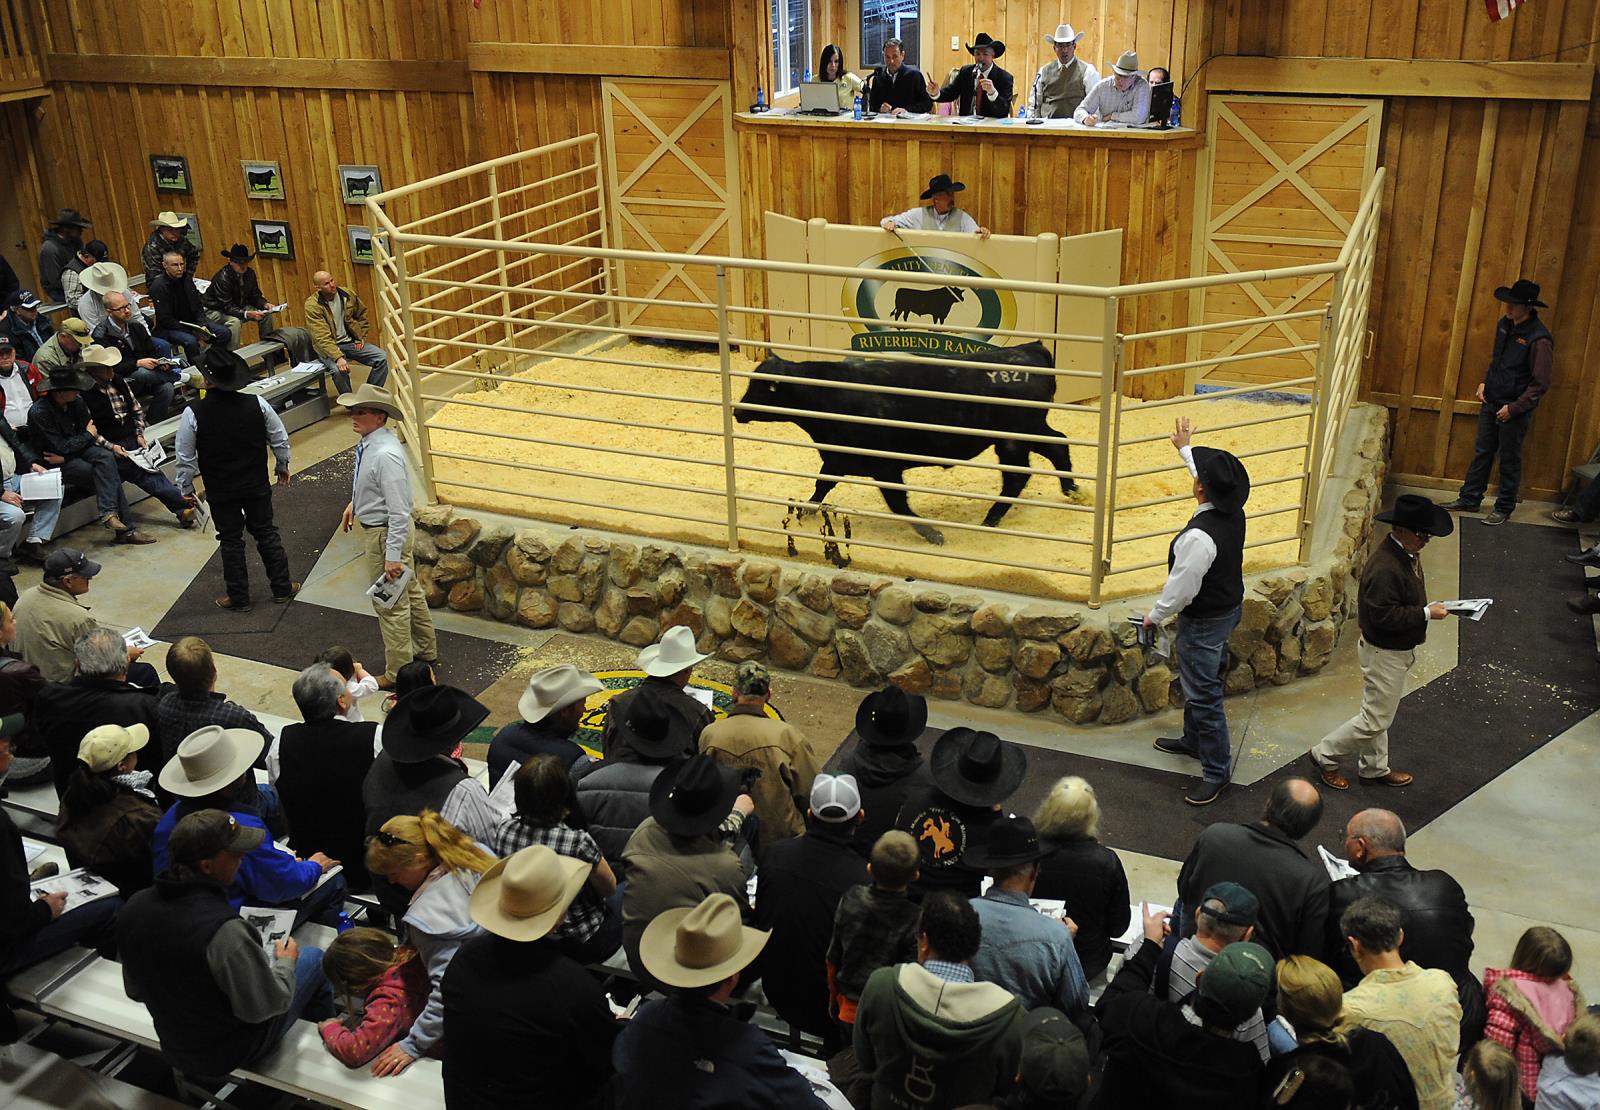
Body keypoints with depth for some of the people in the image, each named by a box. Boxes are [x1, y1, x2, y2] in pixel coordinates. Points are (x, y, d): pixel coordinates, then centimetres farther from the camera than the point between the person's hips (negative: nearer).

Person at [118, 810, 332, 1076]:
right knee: (313, 959, 14)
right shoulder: (224, 931, -36)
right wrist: (286, 962, -5)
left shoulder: (134, 908, -15)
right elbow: (265, 1005, -24)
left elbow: (135, 991, 1)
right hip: (229, 1053, -6)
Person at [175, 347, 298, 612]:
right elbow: (280, 439, -1)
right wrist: (282, 465, 17)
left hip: (220, 491, -2)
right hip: (257, 485, 2)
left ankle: (238, 598, 21)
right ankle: (282, 588, 24)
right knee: (266, 533, 16)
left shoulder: (193, 413, -18)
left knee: (231, 541, 11)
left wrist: (186, 488, 6)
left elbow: (185, 457, -9)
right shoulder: (257, 403, -13)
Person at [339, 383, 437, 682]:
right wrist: (356, 502, 21)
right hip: (375, 528, 10)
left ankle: (397, 673, 19)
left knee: (390, 603, 4)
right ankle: (426, 649, 43)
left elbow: (399, 510, -29)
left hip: (385, 534, -10)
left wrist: (392, 556, -27)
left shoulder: (385, 455, -31)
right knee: (410, 592, 24)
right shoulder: (369, 444, -1)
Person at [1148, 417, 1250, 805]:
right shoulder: (1233, 510, -8)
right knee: (1199, 684, 27)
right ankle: (1193, 740, 46)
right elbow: (1215, 477, 16)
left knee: (1204, 694, 2)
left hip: (1203, 622, -10)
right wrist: (1186, 448, 29)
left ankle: (1216, 771, 13)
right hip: (1228, 608, 10)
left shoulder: (1199, 537, -35)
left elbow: (1181, 587, -26)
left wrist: (1155, 615, -8)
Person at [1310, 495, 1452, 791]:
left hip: (1398, 649, 10)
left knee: (1379, 714, 22)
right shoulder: (1385, 567, -31)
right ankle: (1324, 756, 16)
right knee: (1376, 719, 1)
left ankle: (1374, 768, 37)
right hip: (1385, 653, -10)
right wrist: (1426, 614, -26)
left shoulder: (1406, 554, 1)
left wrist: (1420, 617, 10)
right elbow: (1383, 614, -31)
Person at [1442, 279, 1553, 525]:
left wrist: (1513, 408, -19)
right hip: (1491, 403, 7)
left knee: (1509, 459, 7)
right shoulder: (1505, 324, 1)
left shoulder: (1539, 339, -22)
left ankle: (1504, 508, 20)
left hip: (1515, 410, -7)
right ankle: (1469, 499, 27)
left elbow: (1540, 383, -19)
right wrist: (1484, 381, 6)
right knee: (1481, 452, 15)